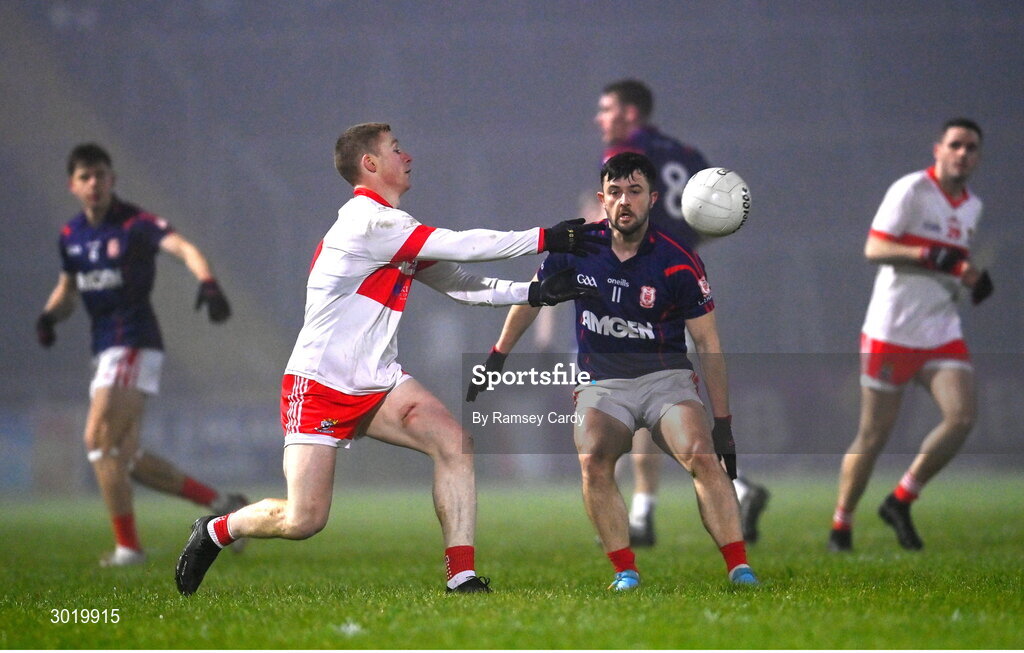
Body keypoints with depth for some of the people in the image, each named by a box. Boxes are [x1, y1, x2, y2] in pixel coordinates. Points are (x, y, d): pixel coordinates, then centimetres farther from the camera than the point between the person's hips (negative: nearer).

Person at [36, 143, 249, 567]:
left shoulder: (136, 224, -10)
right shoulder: (71, 235, 11)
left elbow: (184, 249, -26)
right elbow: (67, 288, 24)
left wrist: (207, 282, -47)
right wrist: (49, 315, 1)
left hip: (134, 345, -8)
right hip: (104, 350, 8)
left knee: (99, 440, -15)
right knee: (124, 459, 6)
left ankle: (128, 546, -6)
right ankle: (221, 504, 17)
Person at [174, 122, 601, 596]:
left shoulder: (395, 229, 11)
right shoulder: (368, 223, -19)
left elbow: (460, 283, 12)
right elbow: (461, 247, -21)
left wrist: (533, 293, -1)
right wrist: (546, 239, -17)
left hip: (377, 383, 9)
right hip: (319, 386, -9)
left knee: (454, 444, -13)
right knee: (304, 521, -10)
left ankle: (462, 576, -13)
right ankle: (216, 531, 19)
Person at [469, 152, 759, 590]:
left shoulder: (680, 265, -10)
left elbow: (708, 344, -4)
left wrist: (723, 422, -6)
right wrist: (498, 357, 18)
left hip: (666, 377, -1)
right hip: (601, 383, 1)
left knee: (701, 455, -26)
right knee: (593, 462, -27)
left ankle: (739, 568, -24)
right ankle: (625, 572, -18)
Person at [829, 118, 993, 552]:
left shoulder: (972, 206, 14)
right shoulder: (910, 190, -9)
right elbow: (873, 248, -14)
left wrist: (973, 278, 6)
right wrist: (927, 255, -27)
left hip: (942, 333, 6)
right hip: (892, 332, -6)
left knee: (962, 418, -14)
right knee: (874, 436, -1)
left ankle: (900, 502, 3)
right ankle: (841, 525, 16)